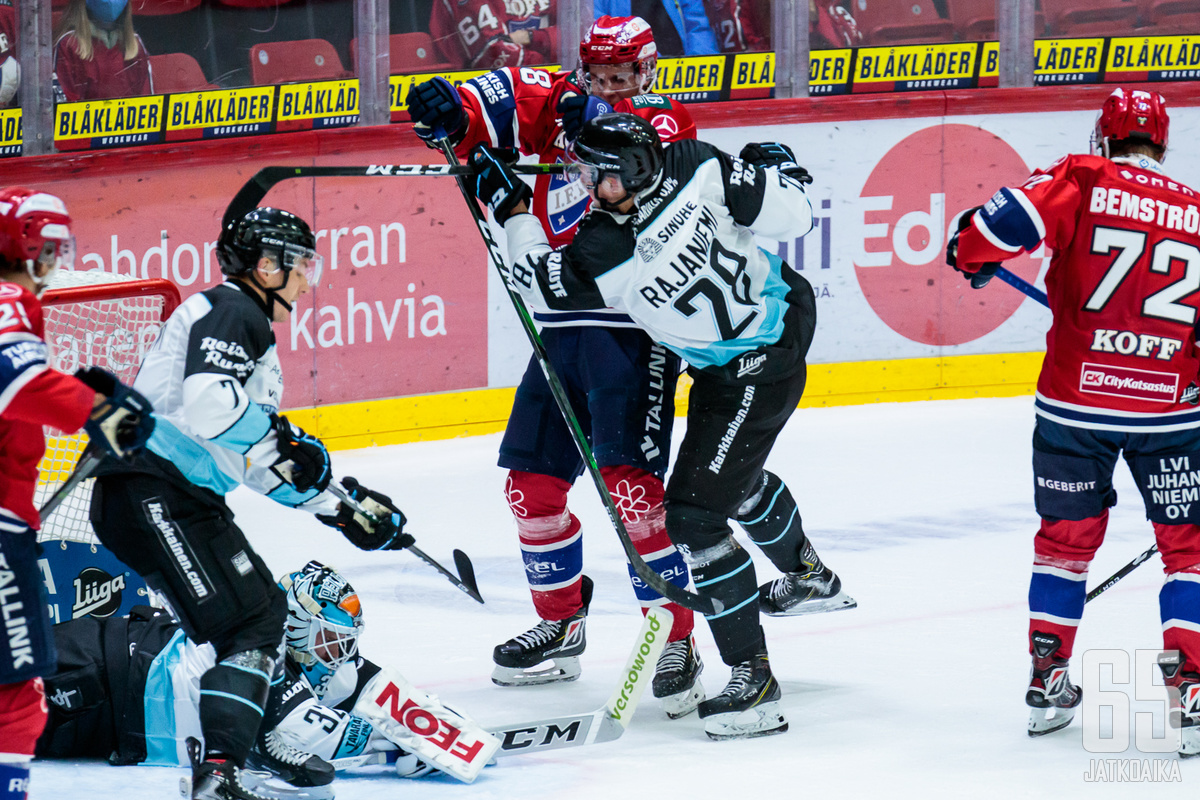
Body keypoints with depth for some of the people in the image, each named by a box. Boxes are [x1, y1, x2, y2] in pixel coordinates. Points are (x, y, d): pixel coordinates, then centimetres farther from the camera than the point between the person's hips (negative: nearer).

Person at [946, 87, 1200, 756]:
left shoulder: (1083, 183, -3)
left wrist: (972, 254, 4)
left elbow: (1012, 216, -17)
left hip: (1075, 400, 0)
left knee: (1067, 538, 18)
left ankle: (1048, 679, 23)